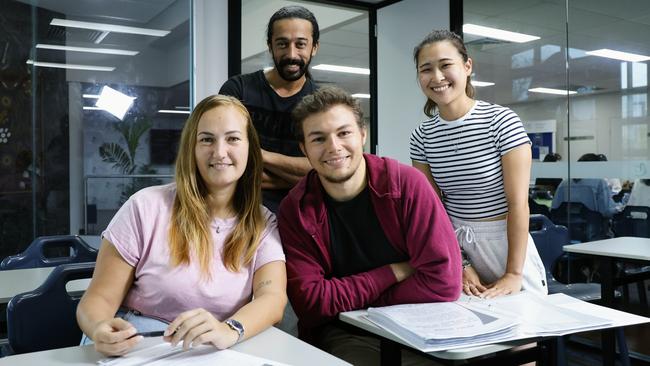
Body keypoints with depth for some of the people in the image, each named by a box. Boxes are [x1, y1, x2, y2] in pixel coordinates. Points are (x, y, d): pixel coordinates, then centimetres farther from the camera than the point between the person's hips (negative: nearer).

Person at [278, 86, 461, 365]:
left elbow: (443, 280, -16)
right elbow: (310, 302, -12)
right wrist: (393, 272, -13)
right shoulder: (294, 211, -6)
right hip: (343, 334, -1)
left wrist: (346, 300, -12)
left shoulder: (407, 184, -11)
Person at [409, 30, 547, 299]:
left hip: (504, 242, -3)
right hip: (454, 244, 3)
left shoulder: (503, 121, -13)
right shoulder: (422, 136, -1)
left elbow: (518, 203, -15)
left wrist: (514, 273, -17)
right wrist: (459, 265, -7)